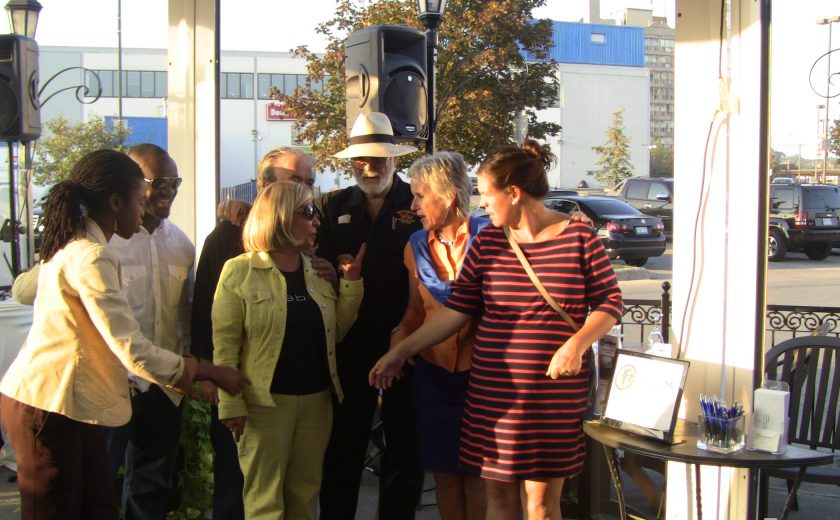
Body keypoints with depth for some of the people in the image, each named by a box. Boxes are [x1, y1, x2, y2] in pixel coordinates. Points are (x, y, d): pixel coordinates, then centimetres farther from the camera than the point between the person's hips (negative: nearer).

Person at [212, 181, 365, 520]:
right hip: (266, 400, -5)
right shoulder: (240, 271, -6)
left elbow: (335, 332, 10)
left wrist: (351, 282, 1)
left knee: (306, 492, 13)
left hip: (317, 398, 5)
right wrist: (231, 403, -14)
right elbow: (225, 343, -9)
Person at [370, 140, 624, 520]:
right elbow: (456, 310, 6)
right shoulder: (486, 242, 5)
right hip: (492, 391, 3)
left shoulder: (578, 237, -5)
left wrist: (577, 343, -16)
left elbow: (609, 303, 0)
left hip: (555, 394, -3)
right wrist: (401, 351, 4)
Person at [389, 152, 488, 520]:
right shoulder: (416, 246, 6)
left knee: (478, 475, 3)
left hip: (480, 370, -4)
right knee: (444, 472, 10)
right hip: (434, 372, 4)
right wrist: (399, 338, -1)